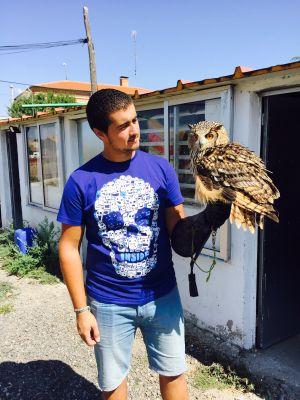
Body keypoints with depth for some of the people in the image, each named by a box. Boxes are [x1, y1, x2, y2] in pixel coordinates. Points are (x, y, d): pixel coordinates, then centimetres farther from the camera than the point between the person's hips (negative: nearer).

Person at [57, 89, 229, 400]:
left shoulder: (161, 168, -5)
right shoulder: (81, 181, -10)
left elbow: (177, 227, -2)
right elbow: (69, 247, -5)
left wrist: (209, 218, -23)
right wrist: (81, 309, -6)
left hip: (162, 296, 2)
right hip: (108, 303, -1)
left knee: (173, 374, 19)